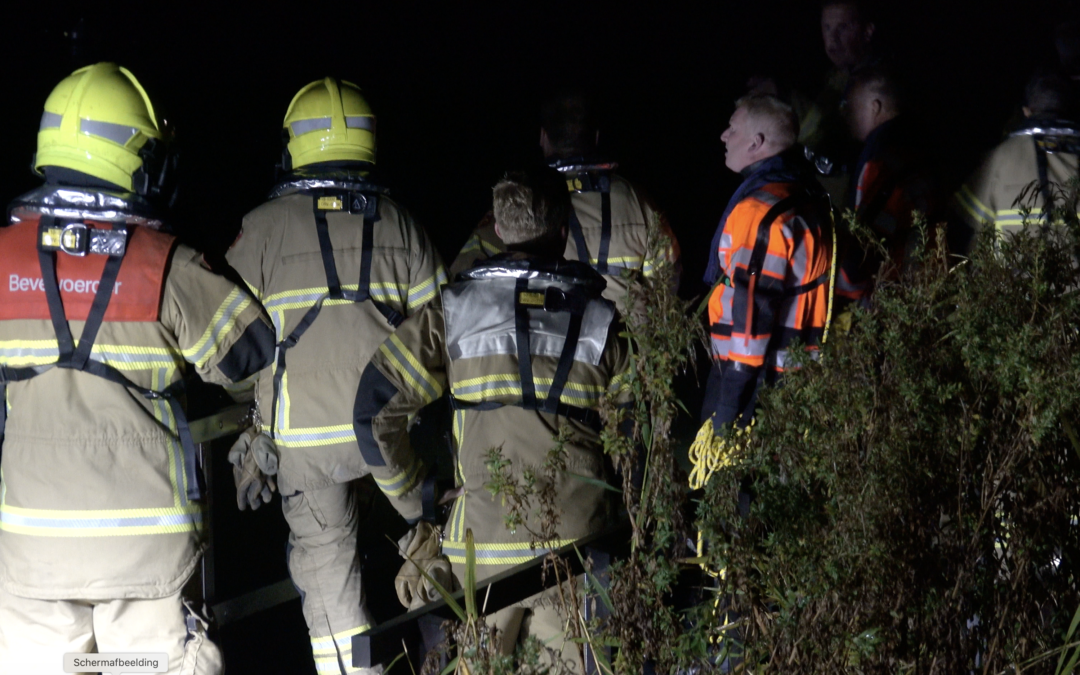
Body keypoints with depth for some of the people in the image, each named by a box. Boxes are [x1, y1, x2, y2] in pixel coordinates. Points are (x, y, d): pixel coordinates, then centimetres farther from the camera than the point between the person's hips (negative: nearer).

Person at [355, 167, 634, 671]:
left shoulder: (454, 310, 1)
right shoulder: (600, 318, 1)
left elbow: (375, 408, -1)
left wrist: (415, 506, 9)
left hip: (484, 543, 0)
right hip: (575, 546, 0)